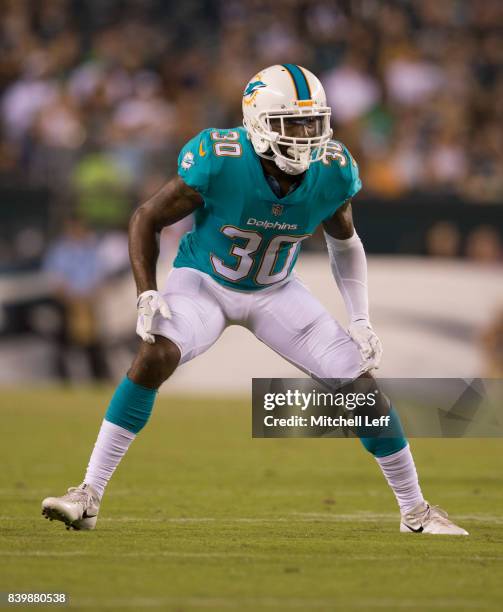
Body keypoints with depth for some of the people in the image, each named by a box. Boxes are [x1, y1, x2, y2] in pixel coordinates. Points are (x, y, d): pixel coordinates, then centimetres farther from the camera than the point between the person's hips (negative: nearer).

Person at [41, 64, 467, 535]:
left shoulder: (332, 173, -18)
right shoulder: (219, 162, -29)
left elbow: (344, 244, 3)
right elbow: (147, 219, -15)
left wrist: (360, 321, -4)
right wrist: (146, 297, -25)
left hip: (274, 292, 3)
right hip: (204, 281, -3)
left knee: (361, 381, -7)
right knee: (156, 355, -31)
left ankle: (415, 511, 11)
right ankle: (88, 496, -24)